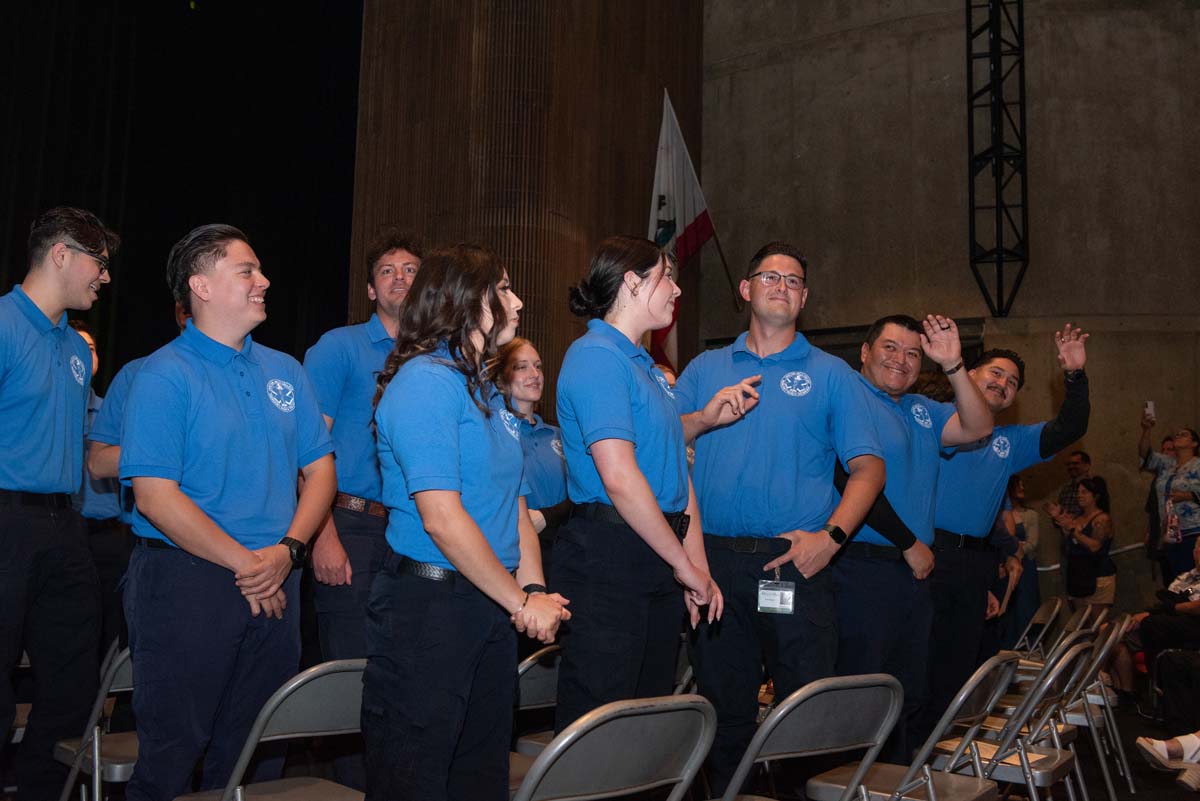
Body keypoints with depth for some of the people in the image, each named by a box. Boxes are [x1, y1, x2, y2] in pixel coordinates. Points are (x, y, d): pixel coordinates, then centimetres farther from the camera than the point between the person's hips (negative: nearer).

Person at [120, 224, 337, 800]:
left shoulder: (285, 371, 11)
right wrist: (247, 563, -14)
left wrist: (288, 550, -7)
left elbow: (320, 468, 10)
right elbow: (155, 497, -15)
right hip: (186, 583, -5)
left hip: (274, 588, 6)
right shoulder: (164, 376, -7)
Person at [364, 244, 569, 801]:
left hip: (490, 606, 9)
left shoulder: (483, 390, 15)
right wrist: (521, 600, -14)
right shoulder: (426, 381, -14)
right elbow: (441, 517, -22)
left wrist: (534, 589, -2)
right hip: (427, 606, -9)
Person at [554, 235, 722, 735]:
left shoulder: (646, 366, 19)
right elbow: (618, 476, -20)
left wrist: (697, 567, 10)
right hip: (608, 557, -9)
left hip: (658, 558, 10)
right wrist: (683, 562, -13)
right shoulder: (597, 357, -11)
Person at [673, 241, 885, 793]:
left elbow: (868, 466, 2)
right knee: (725, 708, 11)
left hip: (796, 561, -2)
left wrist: (831, 536, -11)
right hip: (715, 558, 2)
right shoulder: (706, 368, 14)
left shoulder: (831, 375, 8)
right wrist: (705, 418, -11)